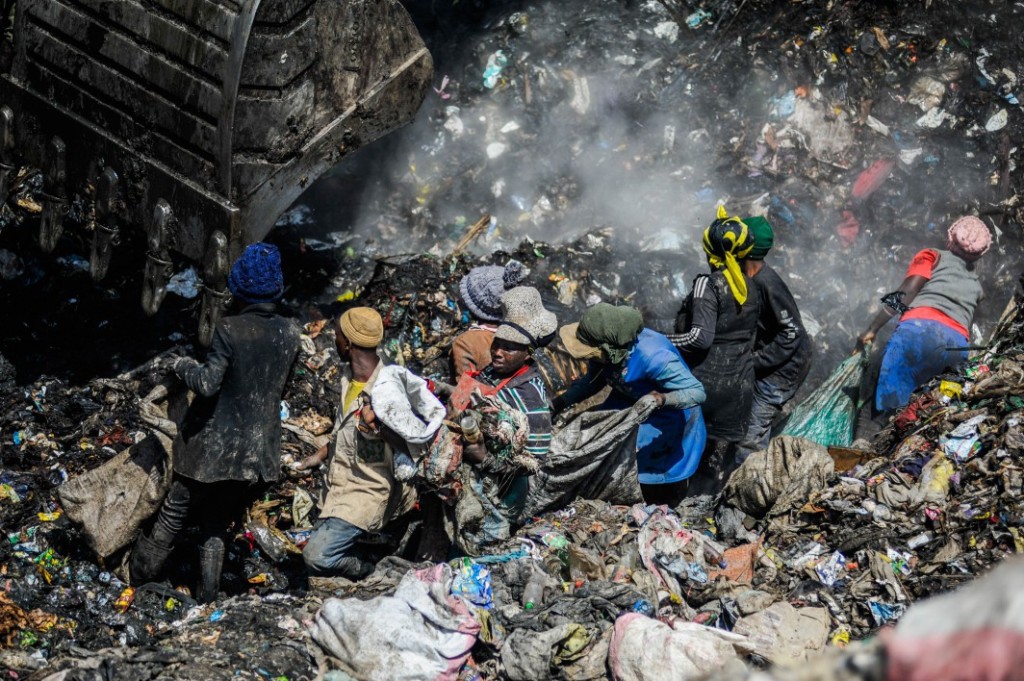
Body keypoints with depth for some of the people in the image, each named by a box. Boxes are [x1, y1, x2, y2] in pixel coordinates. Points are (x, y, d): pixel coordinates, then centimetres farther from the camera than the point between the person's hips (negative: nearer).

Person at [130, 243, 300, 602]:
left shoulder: (230, 330, -19)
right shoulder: (290, 333, -4)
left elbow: (207, 383, -20)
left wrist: (183, 366, -2)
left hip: (214, 447, -4)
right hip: (259, 451, 4)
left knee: (174, 514, 13)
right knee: (215, 523, 18)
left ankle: (140, 573, 26)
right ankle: (207, 596, 19)